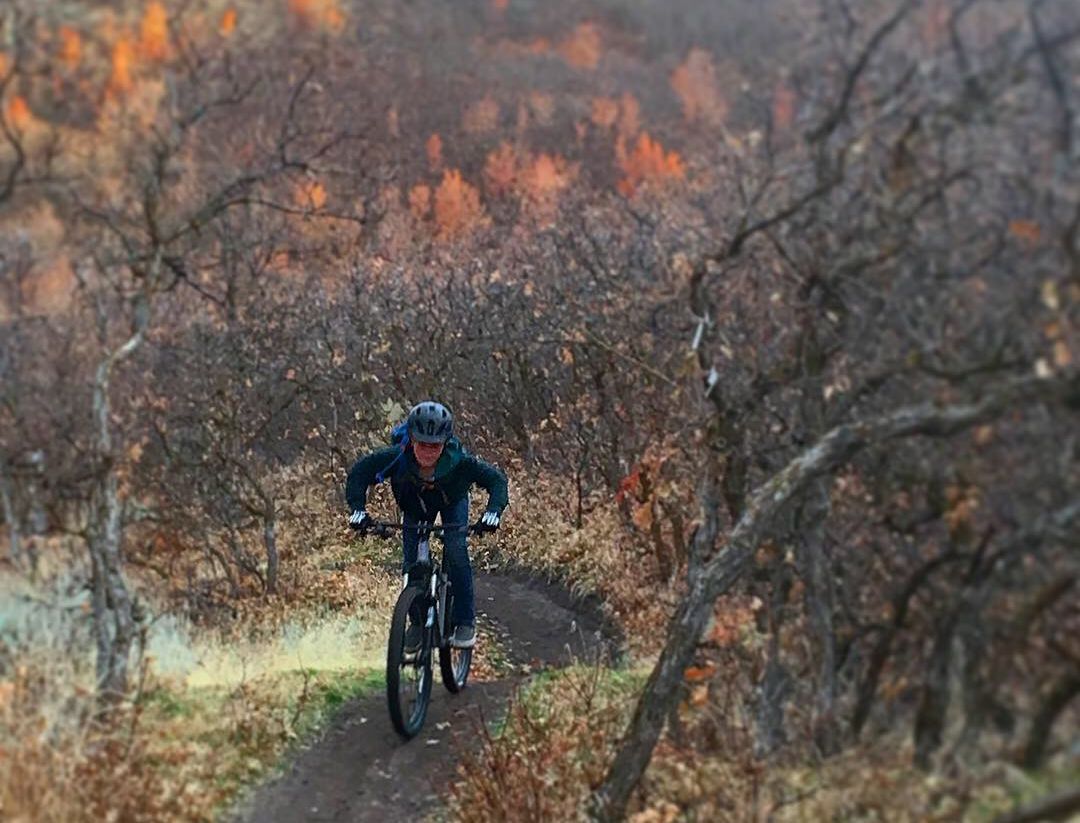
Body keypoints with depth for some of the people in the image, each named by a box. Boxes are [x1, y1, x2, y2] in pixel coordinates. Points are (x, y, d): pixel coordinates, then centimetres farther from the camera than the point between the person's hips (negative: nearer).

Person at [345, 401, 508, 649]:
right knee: (411, 561, -7)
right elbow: (359, 473, -27)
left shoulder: (458, 460, -40)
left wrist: (493, 512, -50)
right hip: (415, 503, 2)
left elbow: (496, 479, -33)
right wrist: (358, 510, -39)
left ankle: (465, 621, -10)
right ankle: (417, 621, 13)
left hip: (452, 500, -1)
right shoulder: (397, 457, -38)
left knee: (455, 550, -21)